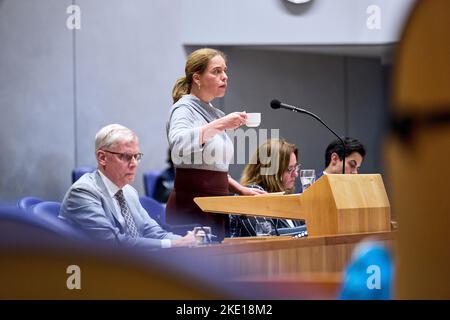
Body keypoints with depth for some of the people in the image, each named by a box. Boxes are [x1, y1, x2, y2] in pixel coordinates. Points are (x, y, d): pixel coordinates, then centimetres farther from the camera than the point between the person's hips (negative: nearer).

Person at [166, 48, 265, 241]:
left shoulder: (214, 113, 19)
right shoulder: (184, 109, -6)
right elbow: (177, 143, -30)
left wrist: (240, 189, 13)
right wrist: (218, 125, -29)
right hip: (191, 209, -8)